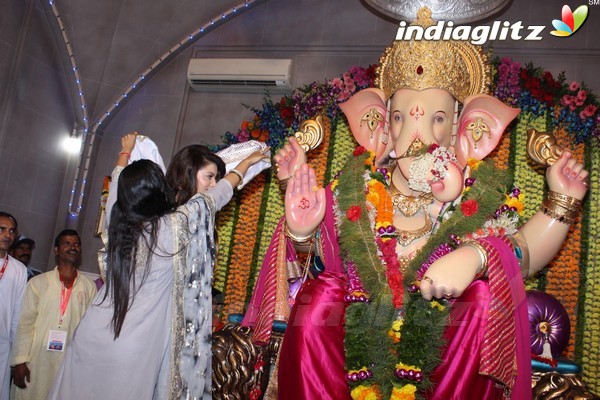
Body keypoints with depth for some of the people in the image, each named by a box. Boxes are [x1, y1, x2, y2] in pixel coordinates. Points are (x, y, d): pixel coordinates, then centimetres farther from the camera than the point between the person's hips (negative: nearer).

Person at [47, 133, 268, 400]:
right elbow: (220, 192, 3)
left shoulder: (116, 217, -4)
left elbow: (118, 181, 19)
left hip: (91, 338, 4)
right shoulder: (176, 224, -14)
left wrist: (126, 151, 40)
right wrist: (247, 162, 20)